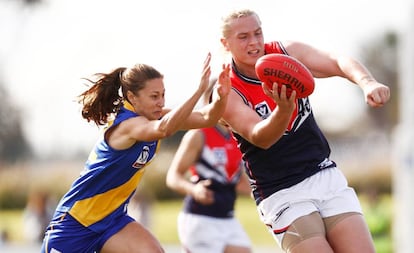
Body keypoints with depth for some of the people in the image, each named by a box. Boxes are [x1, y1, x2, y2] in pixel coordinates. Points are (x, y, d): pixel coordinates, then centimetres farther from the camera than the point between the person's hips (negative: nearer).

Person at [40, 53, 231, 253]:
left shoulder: (155, 117, -4)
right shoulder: (126, 124, -27)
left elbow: (206, 118, -12)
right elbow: (163, 129, -49)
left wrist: (221, 97, -34)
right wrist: (200, 90, -57)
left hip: (112, 219, 7)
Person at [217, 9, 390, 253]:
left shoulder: (286, 52, 1)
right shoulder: (228, 93, -11)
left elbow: (339, 63, -13)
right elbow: (260, 138, -26)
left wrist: (367, 82, -35)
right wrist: (284, 110, -47)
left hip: (327, 177, 4)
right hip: (282, 194, -4)